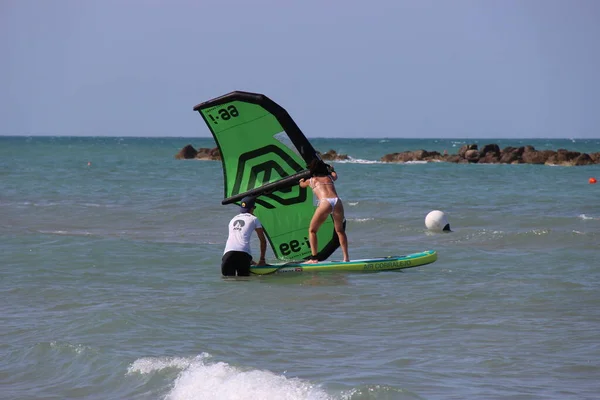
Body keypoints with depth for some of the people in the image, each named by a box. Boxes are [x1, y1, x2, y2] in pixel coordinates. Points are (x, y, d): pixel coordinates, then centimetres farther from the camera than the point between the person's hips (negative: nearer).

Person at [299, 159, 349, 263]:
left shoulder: (311, 180, 23)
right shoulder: (329, 177, 29)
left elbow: (301, 184, 46)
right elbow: (335, 176, 55)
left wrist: (302, 180, 69)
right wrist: (331, 169, 76)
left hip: (325, 203, -3)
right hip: (337, 201, 3)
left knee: (312, 230, 12)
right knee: (340, 230, 23)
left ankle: (314, 258, 1)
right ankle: (346, 257, 15)